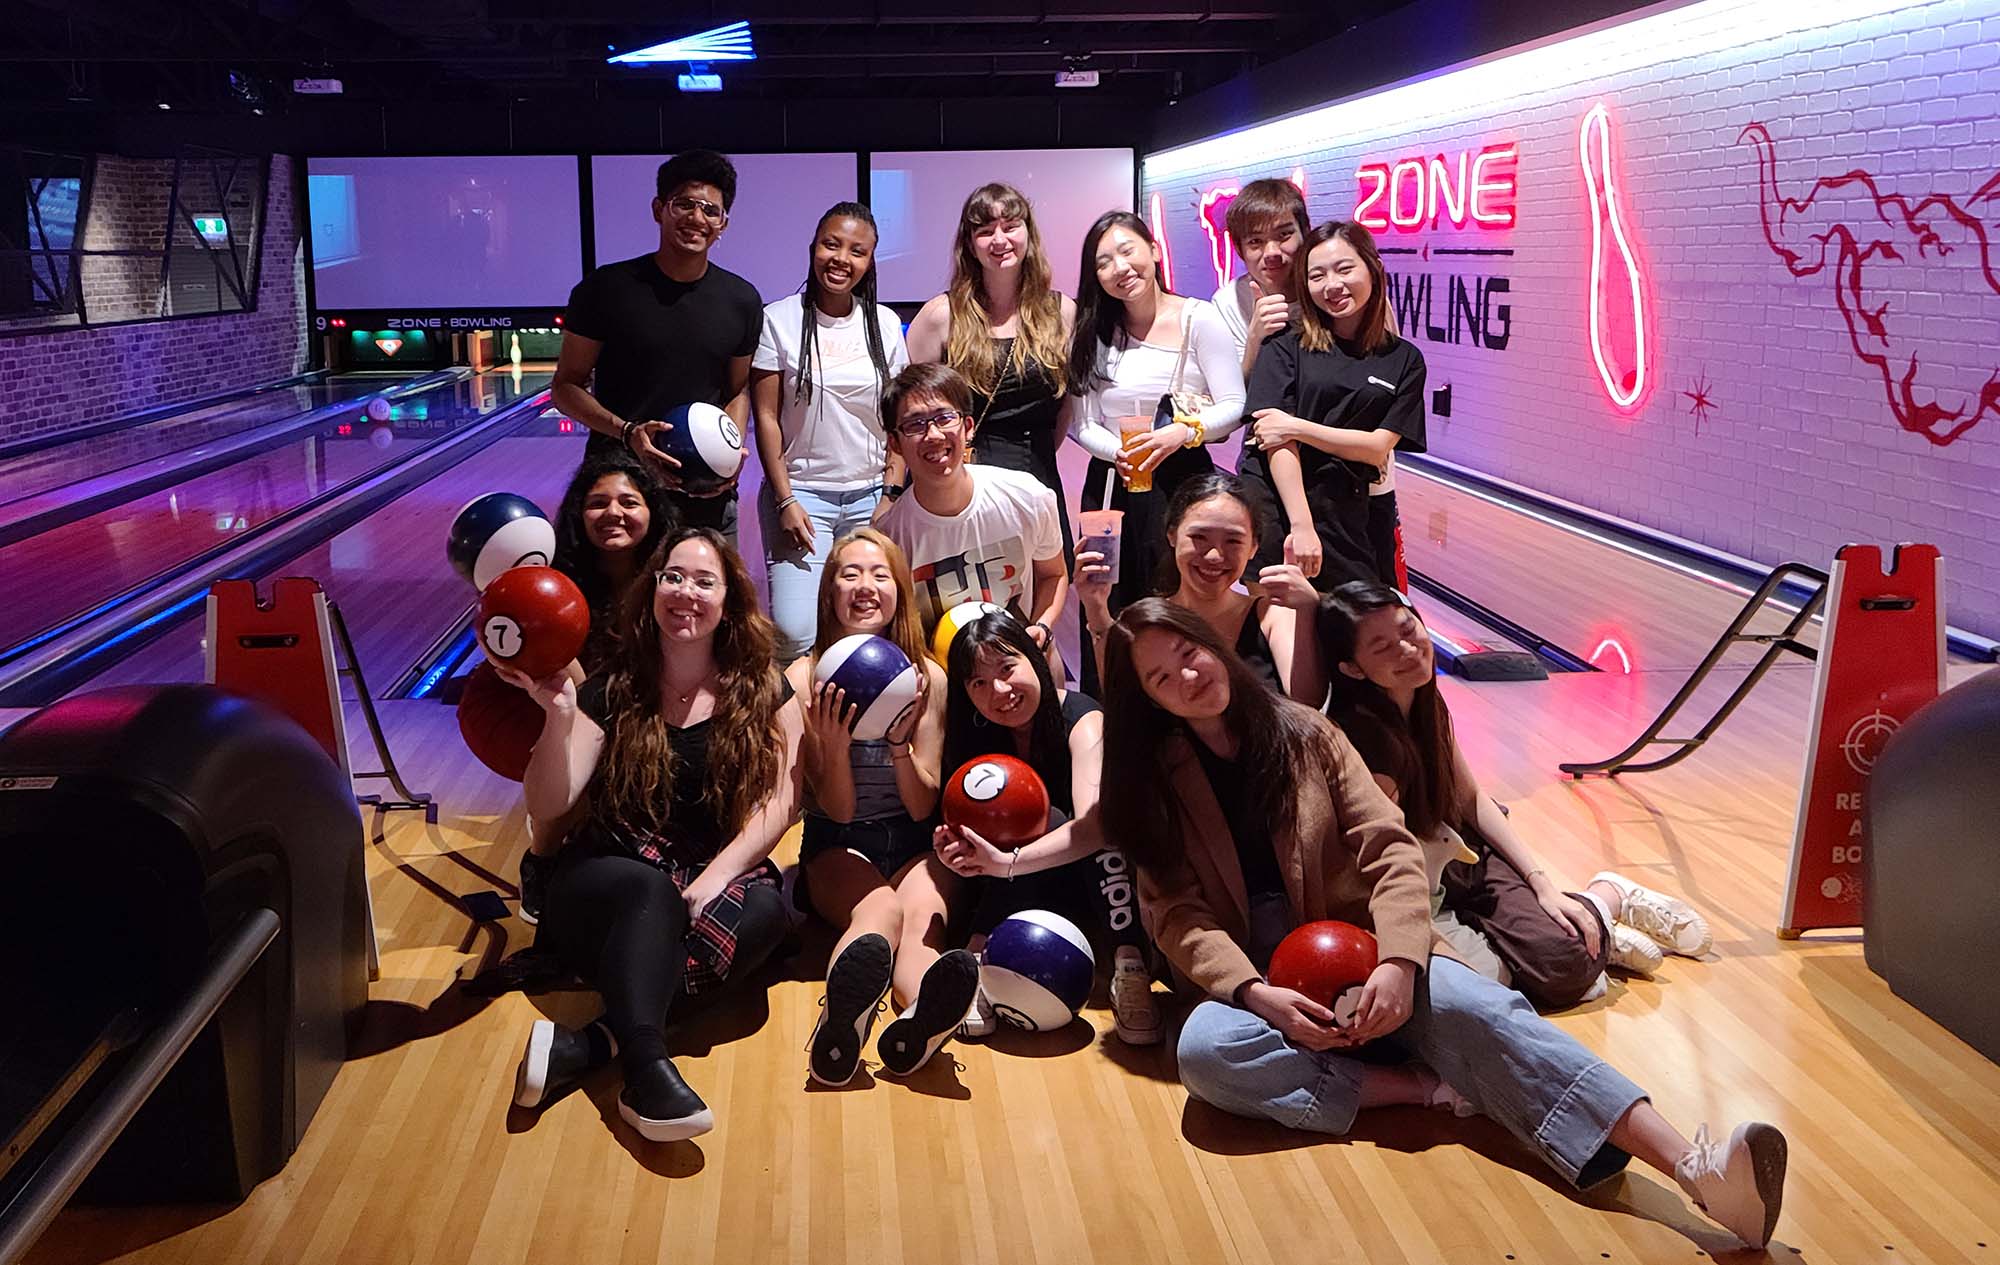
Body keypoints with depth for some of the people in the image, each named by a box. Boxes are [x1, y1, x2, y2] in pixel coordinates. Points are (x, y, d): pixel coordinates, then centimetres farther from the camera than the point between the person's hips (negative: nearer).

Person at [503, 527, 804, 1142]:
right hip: (606, 880, -1)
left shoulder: (763, 690, 6)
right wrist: (558, 714, -21)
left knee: (765, 909, -33)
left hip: (721, 874, 1)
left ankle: (587, 1043, -42)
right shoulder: (611, 693, 5)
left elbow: (782, 798, -4)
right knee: (651, 890, -36)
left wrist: (717, 875, -19)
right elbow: (549, 808, -5)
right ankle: (645, 1068, -52)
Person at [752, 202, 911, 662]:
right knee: (794, 629, -15)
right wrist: (785, 500, -9)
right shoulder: (779, 320, -2)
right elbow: (766, 416, -3)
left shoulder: (885, 325, 6)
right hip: (801, 490, -3)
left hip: (870, 495, 3)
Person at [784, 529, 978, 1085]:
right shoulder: (804, 678, 0)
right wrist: (833, 742, -23)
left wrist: (900, 742, -18)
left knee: (922, 915, -35)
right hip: (838, 848, -1)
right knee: (878, 912, -37)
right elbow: (837, 810, -3)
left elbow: (922, 806, 1)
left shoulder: (928, 678, 4)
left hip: (914, 845, 1)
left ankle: (920, 1018, -70)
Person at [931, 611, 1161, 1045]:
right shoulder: (974, 734, -6)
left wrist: (1007, 861, -50)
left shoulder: (1081, 719, -21)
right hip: (1020, 896, 2)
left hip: (1095, 878, -2)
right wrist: (959, 849, -31)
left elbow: (1094, 825, -37)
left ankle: (1130, 971, -42)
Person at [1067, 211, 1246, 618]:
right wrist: (1119, 454, -15)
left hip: (1183, 481, -3)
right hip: (1112, 486, 3)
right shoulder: (1094, 335, 9)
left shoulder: (1199, 319, -1)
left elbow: (1234, 406, -5)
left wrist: (1184, 431, -22)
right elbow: (1084, 424, 5)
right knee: (1108, 612, 1)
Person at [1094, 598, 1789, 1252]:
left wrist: (1398, 960, -21)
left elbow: (1390, 849, -2)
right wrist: (1257, 994, -22)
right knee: (1206, 1050, -35)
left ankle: (1695, 1169, -42)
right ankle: (1427, 1087, -24)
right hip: (1248, 978, 0)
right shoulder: (1156, 781, 5)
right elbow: (1178, 916, -4)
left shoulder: (1302, 732, 6)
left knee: (1470, 1005, -29)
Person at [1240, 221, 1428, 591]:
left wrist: (1297, 427, -9)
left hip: (1344, 513, 2)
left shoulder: (1404, 360, 10)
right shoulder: (1285, 347, 3)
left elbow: (1379, 447, 2)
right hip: (1273, 501, -2)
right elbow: (1279, 443, -7)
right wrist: (1301, 525, -17)